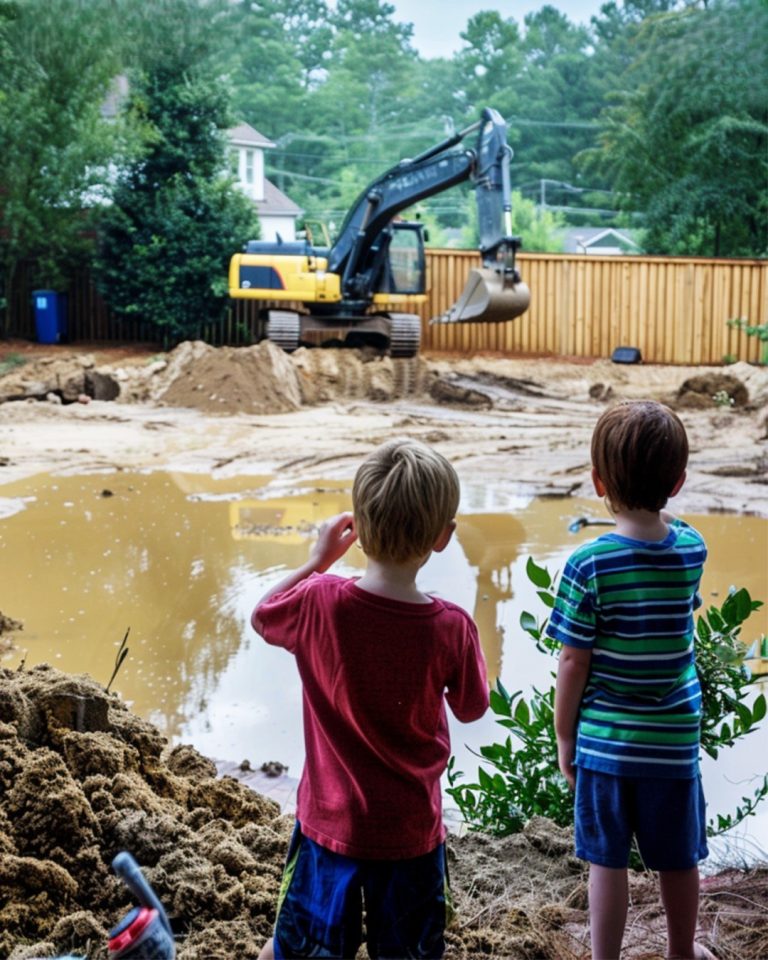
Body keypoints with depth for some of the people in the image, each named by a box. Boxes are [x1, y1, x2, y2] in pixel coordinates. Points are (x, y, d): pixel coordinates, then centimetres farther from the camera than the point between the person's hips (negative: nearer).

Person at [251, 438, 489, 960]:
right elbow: (472, 709, -2)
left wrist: (317, 561, 8)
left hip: (330, 821, 0)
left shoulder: (318, 602, -18)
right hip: (412, 831, 0)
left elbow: (261, 617, 5)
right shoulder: (451, 627, -20)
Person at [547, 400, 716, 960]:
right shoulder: (692, 550, -7)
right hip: (674, 738, 3)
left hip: (604, 739, -3)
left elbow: (573, 666, -13)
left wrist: (564, 738, 1)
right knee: (679, 859, 20)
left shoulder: (589, 565, -18)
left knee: (608, 862, 10)